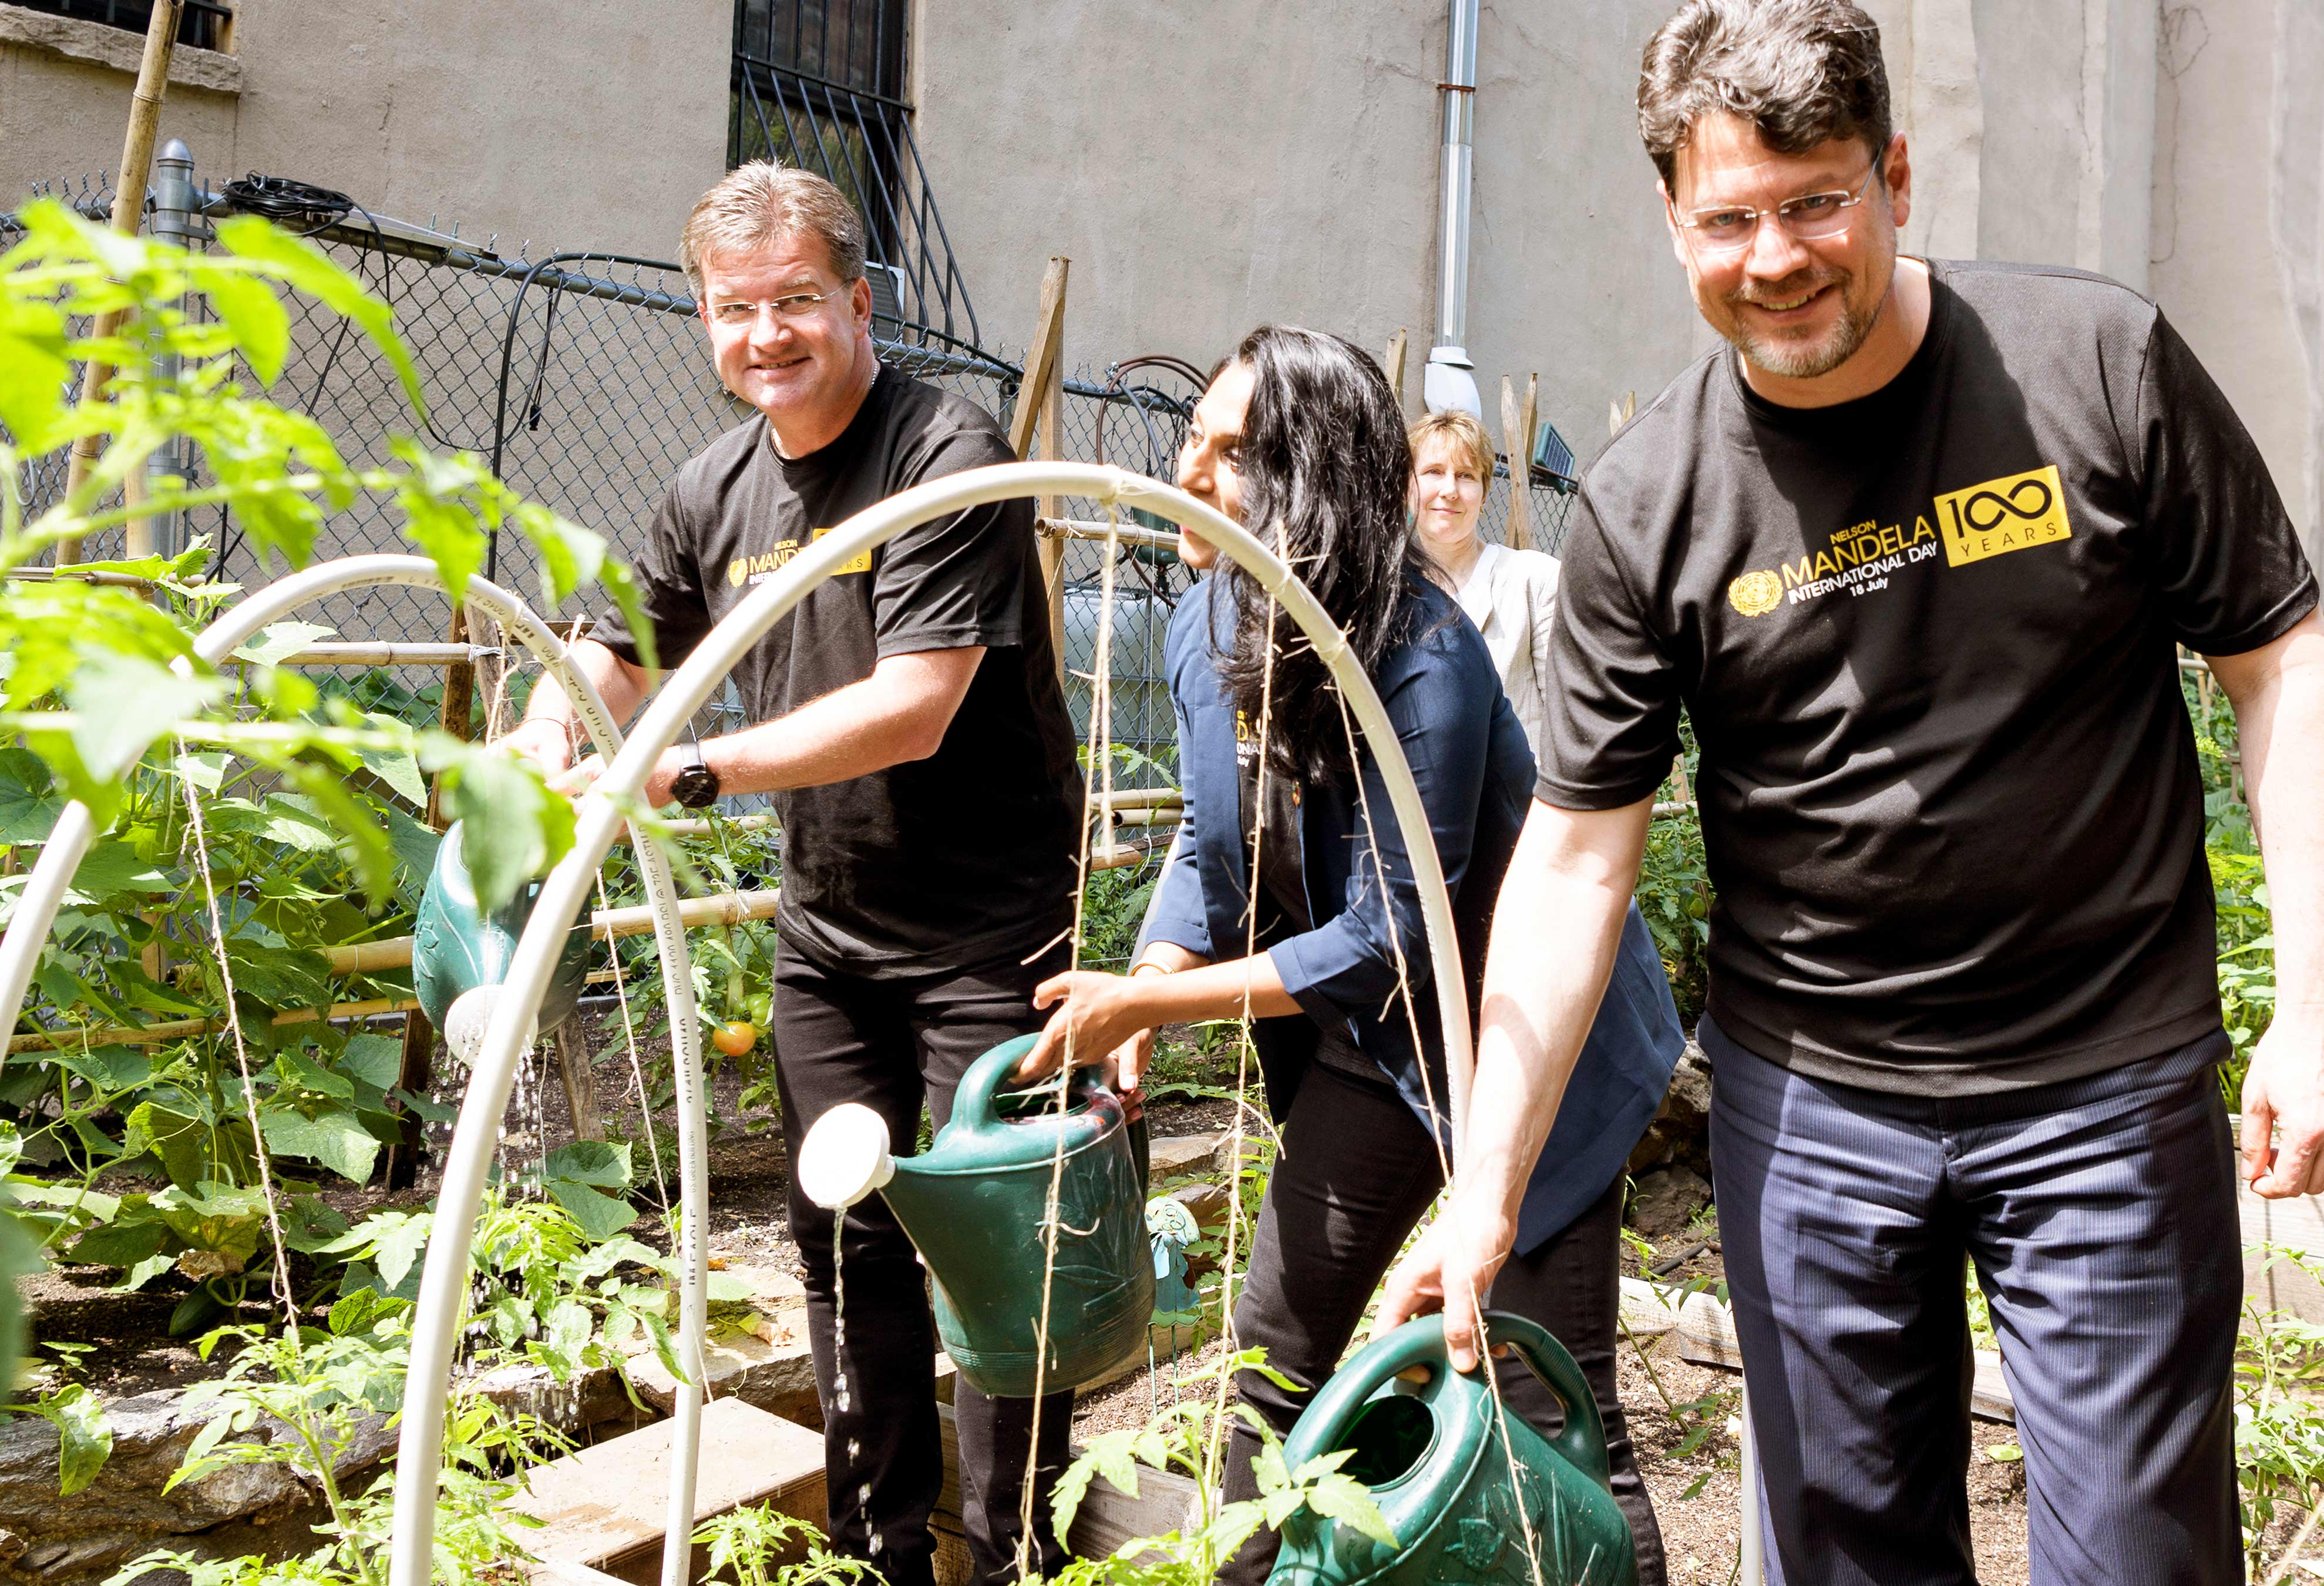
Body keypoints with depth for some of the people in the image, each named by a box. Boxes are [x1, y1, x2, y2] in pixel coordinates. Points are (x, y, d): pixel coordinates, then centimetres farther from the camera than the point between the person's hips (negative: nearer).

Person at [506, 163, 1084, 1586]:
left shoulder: (949, 457, -17)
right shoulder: (715, 492, 6)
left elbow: (911, 710, -26)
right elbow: (616, 653, 18)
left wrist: (689, 772, -29)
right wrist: (552, 716, -4)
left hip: (989, 928, -7)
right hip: (828, 929, 7)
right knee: (846, 1238, 14)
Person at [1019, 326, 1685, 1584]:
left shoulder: (1421, 659, -28)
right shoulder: (1205, 628, -4)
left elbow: (1391, 935, -26)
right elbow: (1213, 853, 6)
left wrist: (1151, 999, -25)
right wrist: (1135, 1002, -9)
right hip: (1369, 1050, 7)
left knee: (1551, 1413, -3)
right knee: (1273, 1361, 15)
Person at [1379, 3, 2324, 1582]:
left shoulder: (2100, 364, -7)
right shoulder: (1647, 503, -7)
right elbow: (1576, 856, -6)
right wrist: (1487, 1194, -10)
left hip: (2111, 1084, 0)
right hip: (1809, 1099, 1)